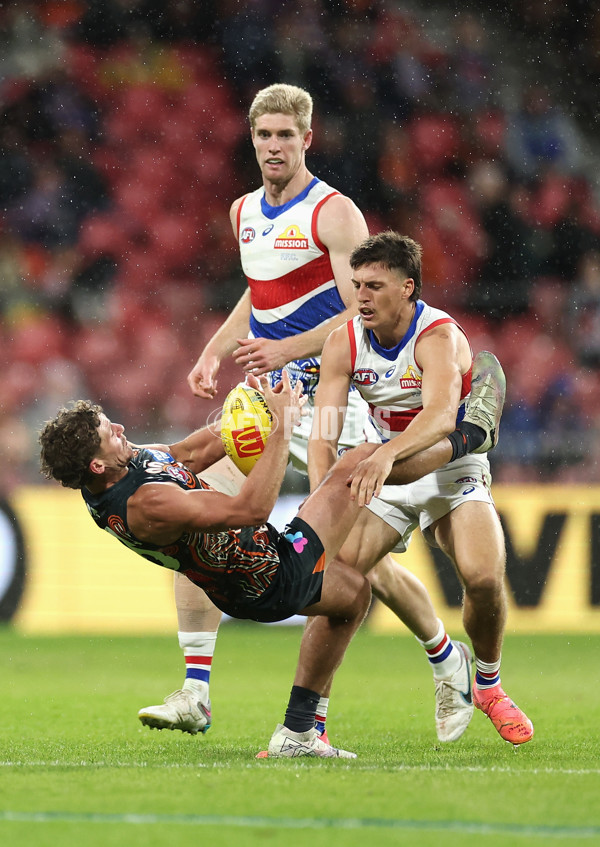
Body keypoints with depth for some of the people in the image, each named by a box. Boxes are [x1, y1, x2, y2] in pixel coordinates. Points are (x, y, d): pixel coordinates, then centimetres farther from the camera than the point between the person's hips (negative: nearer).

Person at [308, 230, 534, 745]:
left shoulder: (439, 337, -23)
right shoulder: (344, 344, -10)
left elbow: (441, 415, -42)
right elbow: (323, 434, -15)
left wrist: (386, 455, -61)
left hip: (452, 470, -3)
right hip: (384, 472, 3)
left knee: (484, 576, -24)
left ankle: (488, 684, 6)